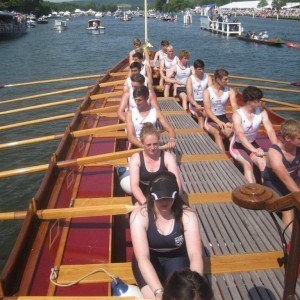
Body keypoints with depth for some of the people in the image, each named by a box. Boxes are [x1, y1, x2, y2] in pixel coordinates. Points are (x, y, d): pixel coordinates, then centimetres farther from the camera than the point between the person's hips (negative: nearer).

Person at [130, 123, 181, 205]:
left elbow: (176, 183, -17)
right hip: (143, 197, -1)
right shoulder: (136, 158, -8)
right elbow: (134, 185, -18)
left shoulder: (167, 157, -8)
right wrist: (146, 203, -35)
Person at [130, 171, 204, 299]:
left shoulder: (188, 215, -21)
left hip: (176, 258, 1)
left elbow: (195, 254, -29)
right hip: (148, 260, -1)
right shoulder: (139, 216, -25)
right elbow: (142, 257, -32)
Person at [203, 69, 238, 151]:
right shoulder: (207, 92, -8)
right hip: (211, 120, -3)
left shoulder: (230, 91, 0)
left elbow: (235, 107, -13)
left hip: (223, 118, 3)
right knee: (217, 133, -34)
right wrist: (218, 122, -36)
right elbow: (207, 110, -19)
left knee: (233, 131, -30)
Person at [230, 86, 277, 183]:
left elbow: (270, 130, -22)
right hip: (238, 146, -4)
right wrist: (255, 150, -57)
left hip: (252, 144, 4)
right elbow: (240, 135, -42)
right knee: (248, 164, -29)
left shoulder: (262, 112, -12)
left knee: (263, 163, -21)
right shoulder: (237, 115, -26)